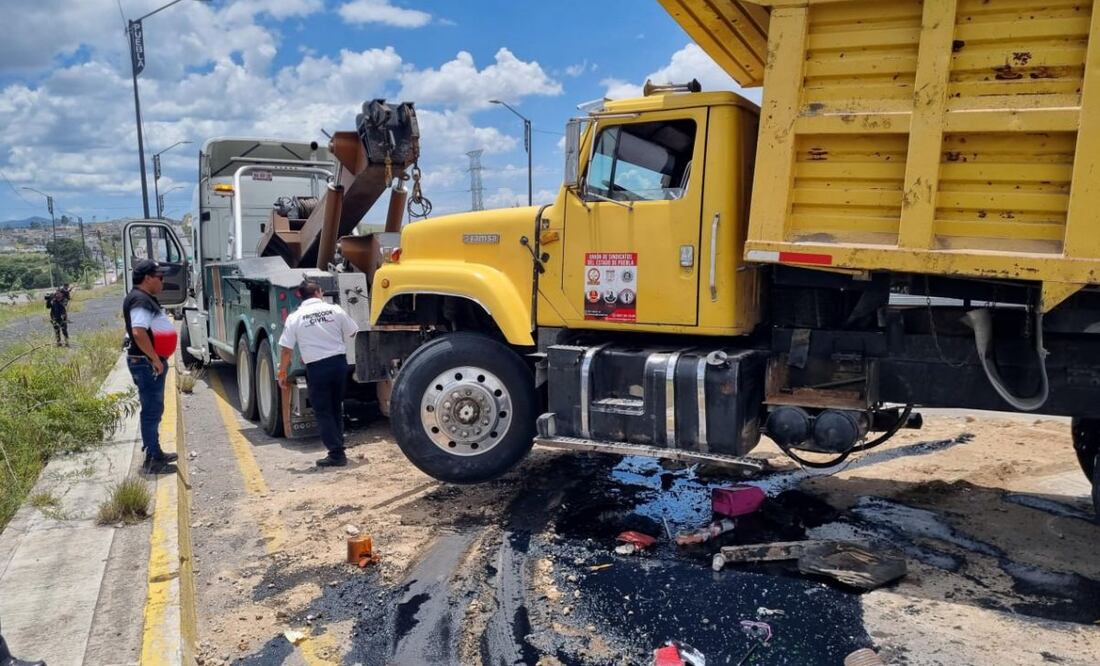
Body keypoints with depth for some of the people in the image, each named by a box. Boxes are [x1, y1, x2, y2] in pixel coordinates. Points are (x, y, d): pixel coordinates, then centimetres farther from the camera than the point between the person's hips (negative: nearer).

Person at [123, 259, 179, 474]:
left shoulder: (146, 298, 15)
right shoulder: (140, 300, -19)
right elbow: (139, 333, -30)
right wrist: (155, 359, -24)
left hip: (151, 362, 11)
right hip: (147, 363, -11)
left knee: (154, 410, 18)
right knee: (151, 411, -5)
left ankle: (154, 452, 29)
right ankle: (152, 460, 1)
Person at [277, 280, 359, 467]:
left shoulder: (295, 318, -4)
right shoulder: (334, 310, -1)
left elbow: (286, 349, -4)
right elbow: (353, 333, 9)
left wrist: (282, 372, 9)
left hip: (316, 367, -3)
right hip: (339, 362, 3)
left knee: (323, 411, 6)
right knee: (336, 408, 18)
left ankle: (336, 453, 2)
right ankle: (338, 449, 23)